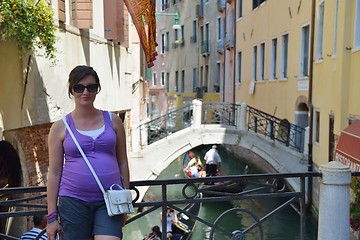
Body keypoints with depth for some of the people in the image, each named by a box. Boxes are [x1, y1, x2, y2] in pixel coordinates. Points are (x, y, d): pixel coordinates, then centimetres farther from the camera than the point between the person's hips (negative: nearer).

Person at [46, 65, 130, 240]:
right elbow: (54, 173, 4)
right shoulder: (60, 127, 3)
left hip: (109, 201, 1)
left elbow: (123, 162, 10)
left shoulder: (113, 121, 7)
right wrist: (52, 217, 3)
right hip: (74, 201, 0)